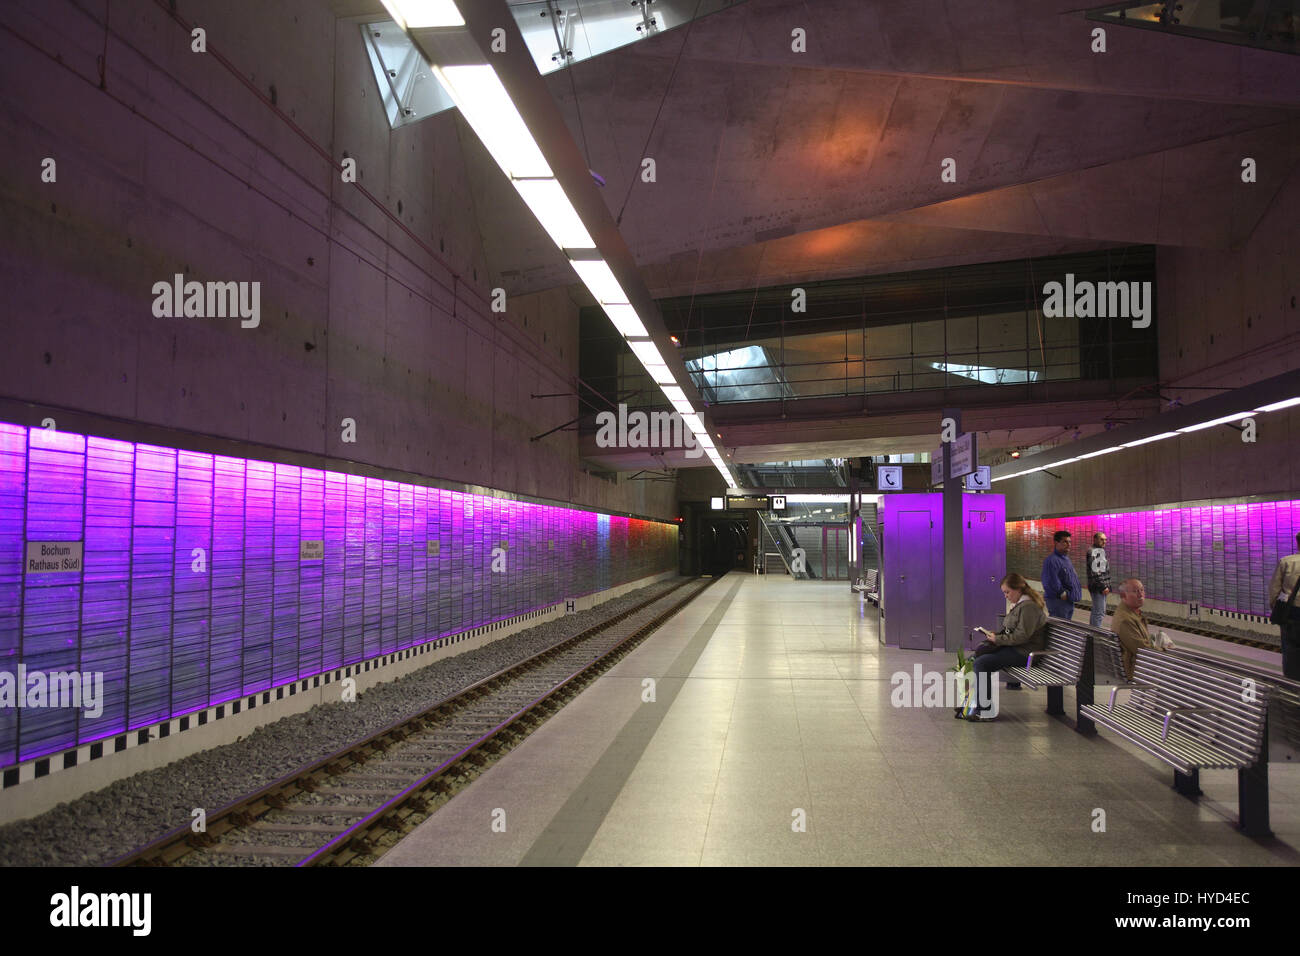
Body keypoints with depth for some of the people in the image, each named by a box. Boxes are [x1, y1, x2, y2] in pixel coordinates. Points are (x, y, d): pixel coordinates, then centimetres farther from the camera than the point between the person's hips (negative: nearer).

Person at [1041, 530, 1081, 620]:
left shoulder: (1066, 558, 16)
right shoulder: (1051, 560, -18)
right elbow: (1051, 582, -27)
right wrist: (1062, 593, -18)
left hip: (1069, 601, 10)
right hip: (1057, 601, -10)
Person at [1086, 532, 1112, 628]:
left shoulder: (1100, 551, 18)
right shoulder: (1095, 552, -16)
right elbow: (1095, 572, -23)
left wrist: (1107, 585, 18)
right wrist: (1103, 586, -21)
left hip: (1100, 587, 11)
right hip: (1098, 587, -11)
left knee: (1096, 612, 18)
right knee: (1099, 613, -11)